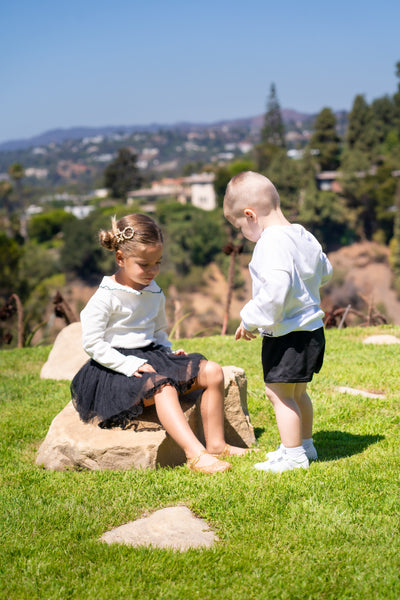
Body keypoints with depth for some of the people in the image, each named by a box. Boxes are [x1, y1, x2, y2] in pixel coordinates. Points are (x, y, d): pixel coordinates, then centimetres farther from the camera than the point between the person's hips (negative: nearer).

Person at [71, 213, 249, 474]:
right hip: (119, 366, -7)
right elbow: (93, 343, -15)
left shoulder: (154, 293, 11)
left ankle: (216, 444, -4)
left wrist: (169, 352, 4)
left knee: (212, 372, -8)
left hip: (152, 356, 8)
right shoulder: (106, 297, -12)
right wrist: (131, 365, -22)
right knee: (163, 386, -37)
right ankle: (196, 454, -44)